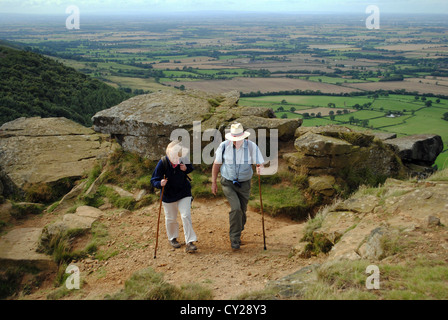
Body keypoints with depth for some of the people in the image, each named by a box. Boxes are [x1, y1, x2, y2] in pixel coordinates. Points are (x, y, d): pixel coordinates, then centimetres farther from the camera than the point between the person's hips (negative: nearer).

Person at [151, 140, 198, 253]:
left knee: (186, 216, -10)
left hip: (184, 194, 1)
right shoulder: (163, 163, -21)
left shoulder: (183, 160, -14)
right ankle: (172, 238, 40)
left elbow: (191, 168, 9)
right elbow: (154, 180, -17)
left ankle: (189, 242, -4)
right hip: (169, 195, -1)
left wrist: (186, 169, -16)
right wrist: (160, 183, -40)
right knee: (171, 218, 14)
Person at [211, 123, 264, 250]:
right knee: (236, 208, -20)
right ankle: (234, 238, -7)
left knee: (242, 211, 10)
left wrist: (259, 169, -34)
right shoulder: (224, 146, -13)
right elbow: (216, 164, 0)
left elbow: (260, 163, -8)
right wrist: (213, 182, 2)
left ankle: (237, 234, 38)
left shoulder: (251, 146, -13)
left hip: (244, 184, 2)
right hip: (228, 183, -2)